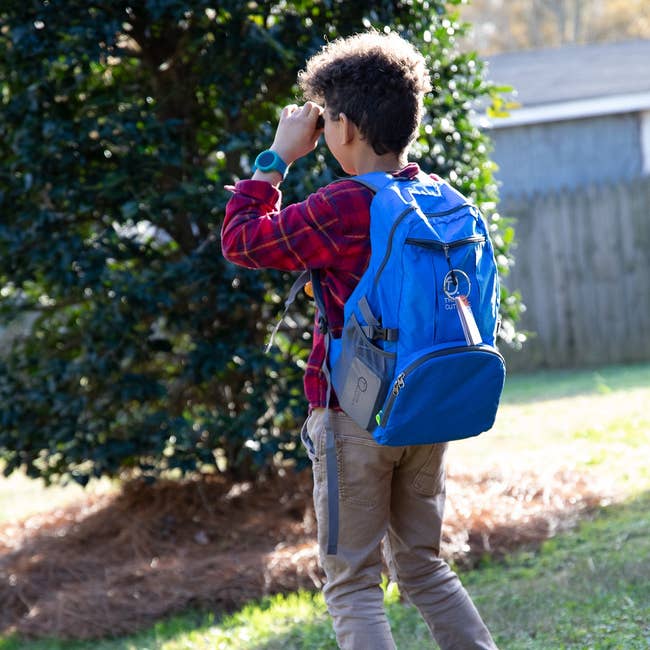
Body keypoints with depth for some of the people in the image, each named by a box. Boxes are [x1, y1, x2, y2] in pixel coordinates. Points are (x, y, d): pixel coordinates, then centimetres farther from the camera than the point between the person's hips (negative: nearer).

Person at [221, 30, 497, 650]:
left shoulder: (342, 208, -17)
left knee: (352, 585, 1)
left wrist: (278, 154, -1)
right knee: (423, 564, 20)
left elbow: (241, 239, -8)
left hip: (356, 416, -6)